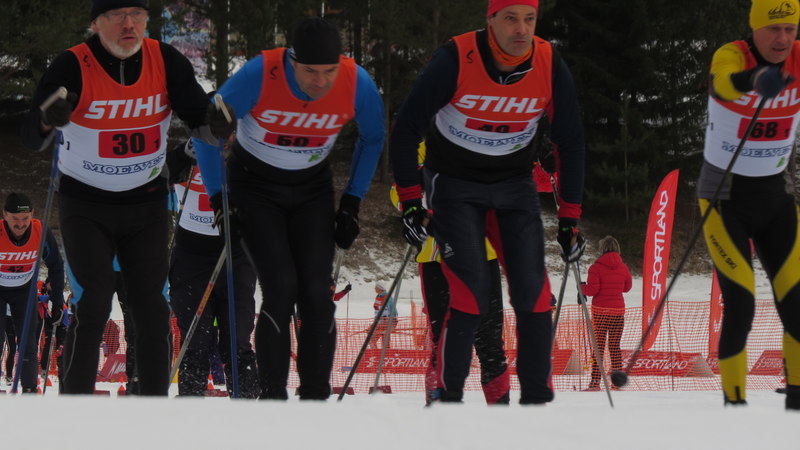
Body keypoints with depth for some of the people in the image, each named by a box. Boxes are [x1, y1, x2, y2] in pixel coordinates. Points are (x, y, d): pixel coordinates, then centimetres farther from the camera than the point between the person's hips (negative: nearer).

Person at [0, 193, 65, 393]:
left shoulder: (41, 233, -22)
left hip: (24, 291, 2)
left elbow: (56, 267, -4)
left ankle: (30, 390, 5)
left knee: (28, 344, -3)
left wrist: (57, 299, -3)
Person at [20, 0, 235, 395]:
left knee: (152, 310, 2)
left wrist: (214, 125, -28)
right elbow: (31, 138, -24)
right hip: (85, 207, -3)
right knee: (93, 306, -13)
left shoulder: (166, 61, -8)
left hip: (146, 204, 3)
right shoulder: (73, 67, -17)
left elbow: (199, 120, -3)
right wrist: (49, 120, -48)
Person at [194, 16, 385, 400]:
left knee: (317, 293, -9)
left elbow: (372, 139, 2)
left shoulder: (358, 85, -21)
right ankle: (272, 397, -10)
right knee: (281, 289, -17)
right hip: (256, 187, -3)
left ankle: (315, 400, -1)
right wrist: (218, 199, -12)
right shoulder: (259, 76, -30)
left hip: (313, 190, 3)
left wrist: (352, 203, 0)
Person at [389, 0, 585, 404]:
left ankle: (536, 399, -1)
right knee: (471, 291, -16)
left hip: (515, 184, 3)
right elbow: (407, 127, -13)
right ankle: (449, 397, -7)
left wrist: (569, 218, 1)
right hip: (455, 182, -3)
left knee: (532, 290, -8)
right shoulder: (455, 60, -22)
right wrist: (410, 201, -16)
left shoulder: (550, 67, -12)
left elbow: (570, 142, 1)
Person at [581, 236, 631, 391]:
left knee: (599, 346, -3)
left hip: (600, 311, -4)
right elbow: (627, 287, 16)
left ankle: (595, 382, -7)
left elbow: (592, 290, -13)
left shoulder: (596, 267, -9)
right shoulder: (623, 267, 4)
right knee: (615, 346, 9)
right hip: (618, 311, 4)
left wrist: (582, 287, 7)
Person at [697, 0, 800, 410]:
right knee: (740, 306, -13)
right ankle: (734, 404, 1)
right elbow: (725, 83, -44)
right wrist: (756, 80, -67)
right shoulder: (730, 56, -20)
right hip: (726, 199, -4)